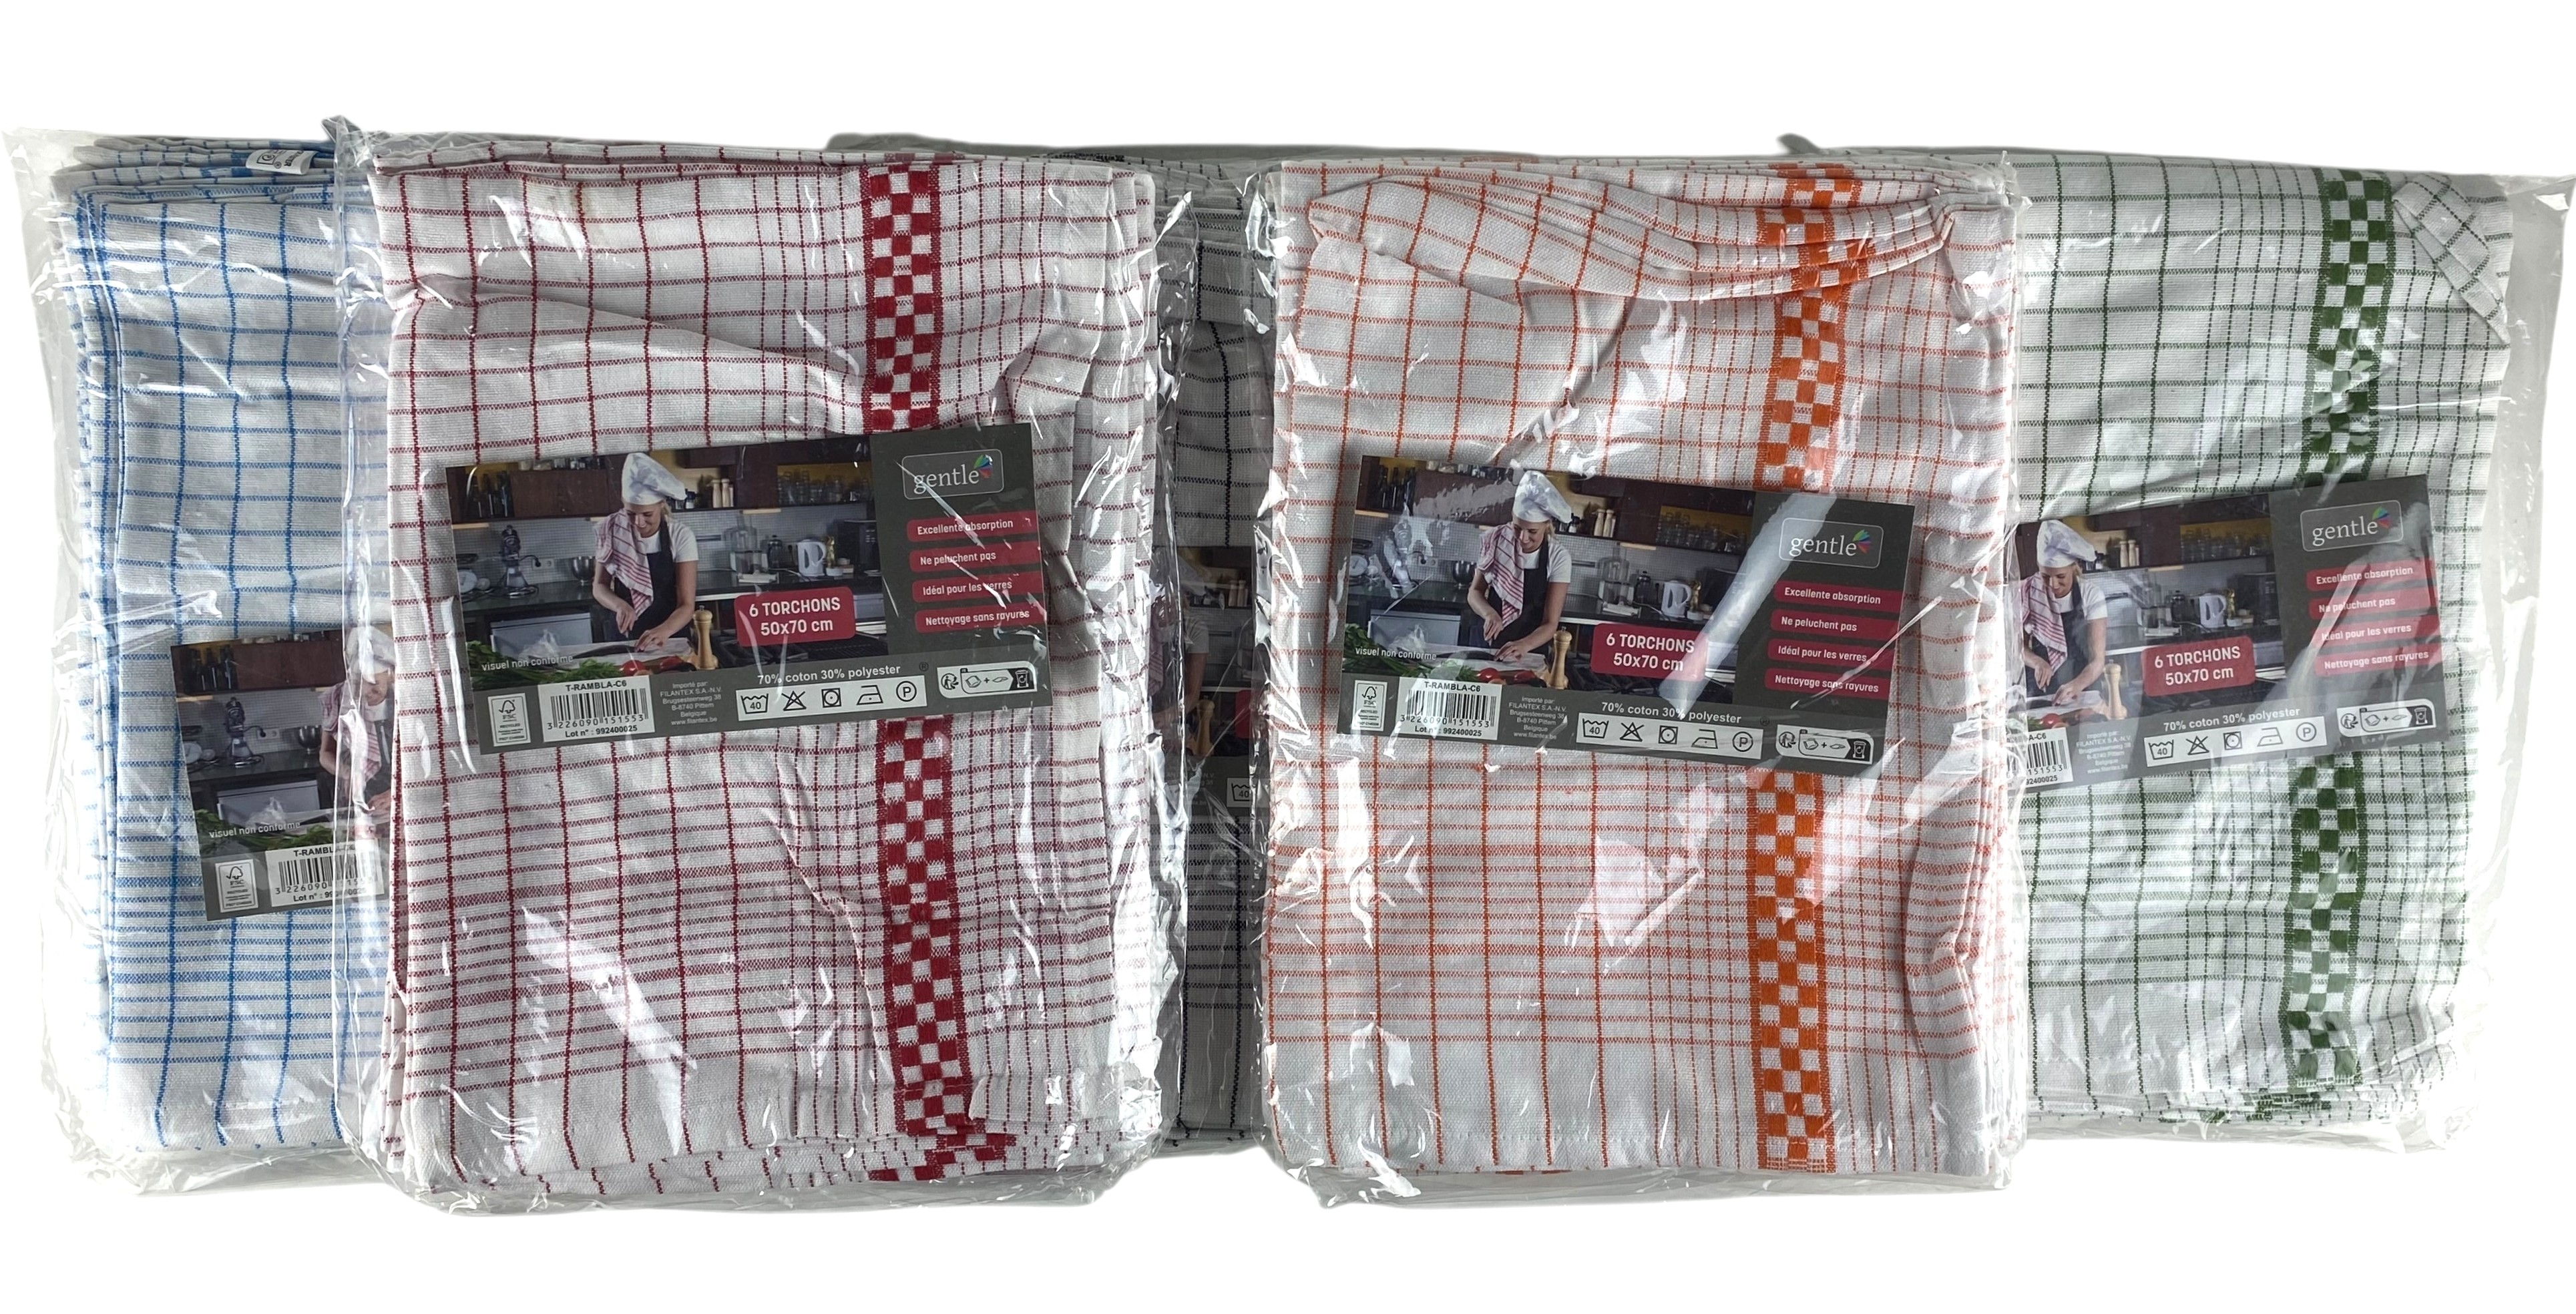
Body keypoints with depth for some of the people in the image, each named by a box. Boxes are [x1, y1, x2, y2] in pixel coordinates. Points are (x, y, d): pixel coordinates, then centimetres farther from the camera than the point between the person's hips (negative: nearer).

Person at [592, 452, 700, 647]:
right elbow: (599, 586, 4)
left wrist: (664, 631, -32)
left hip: (669, 638, -2)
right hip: (621, 636, 2)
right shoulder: (612, 529, -3)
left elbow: (687, 605, -12)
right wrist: (619, 605, -18)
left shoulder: (680, 537, -10)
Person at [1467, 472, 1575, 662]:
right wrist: (1489, 613, -19)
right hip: (1486, 644, 2)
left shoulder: (1559, 558, -12)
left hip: (1531, 652, -1)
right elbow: (1475, 592, 2)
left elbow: (1550, 624, -13)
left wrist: (1524, 645, -33)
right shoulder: (1495, 540, -7)